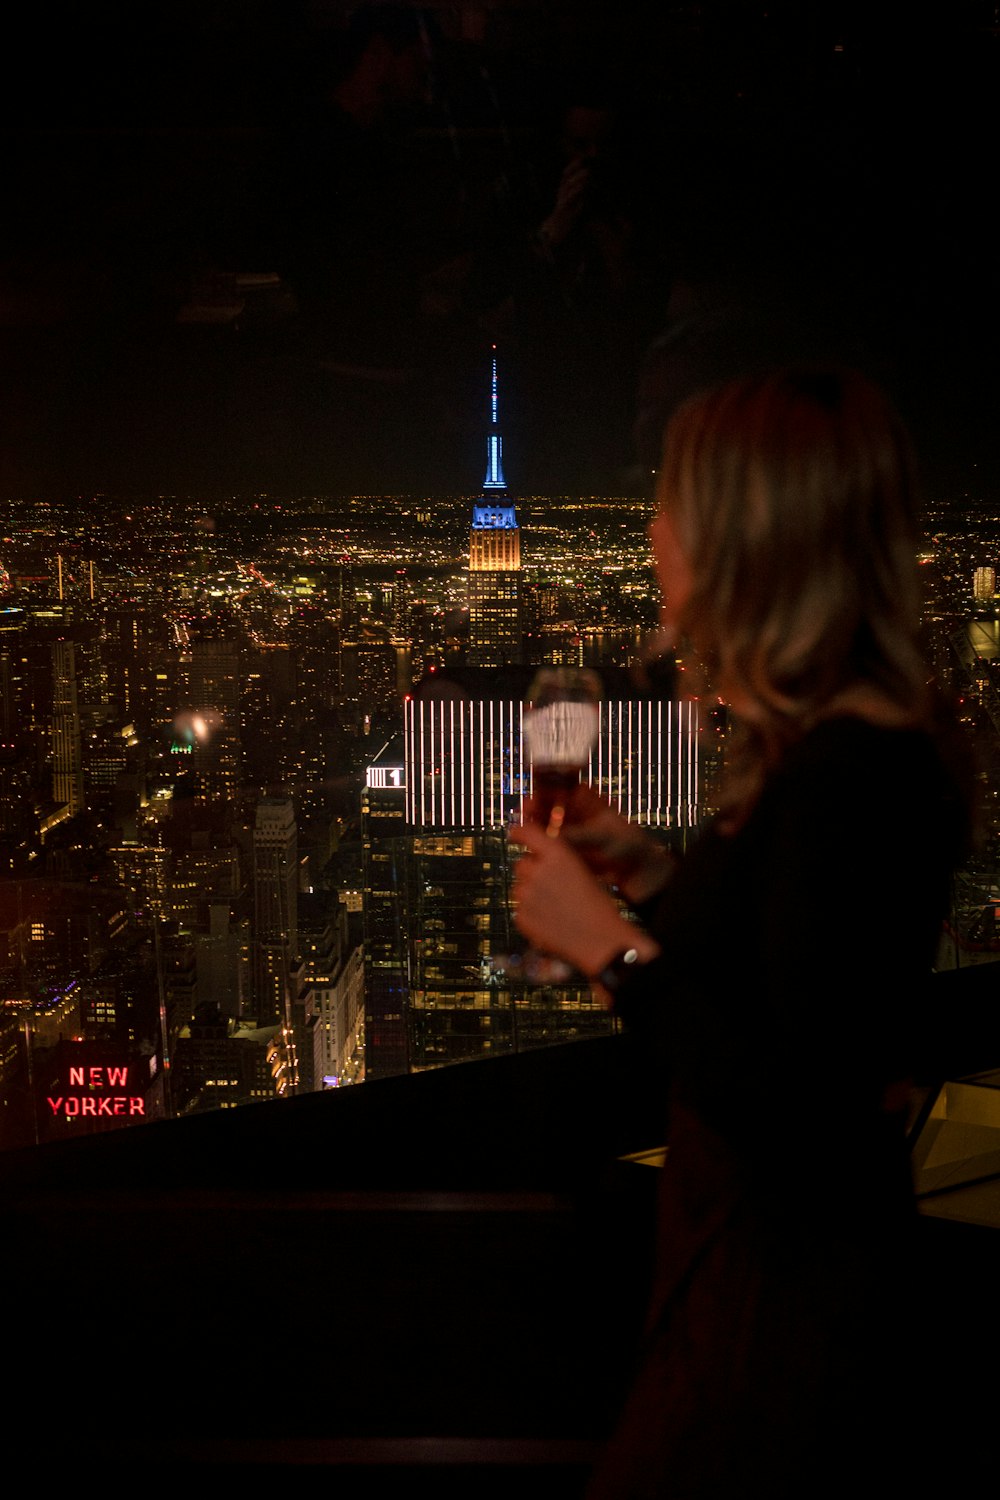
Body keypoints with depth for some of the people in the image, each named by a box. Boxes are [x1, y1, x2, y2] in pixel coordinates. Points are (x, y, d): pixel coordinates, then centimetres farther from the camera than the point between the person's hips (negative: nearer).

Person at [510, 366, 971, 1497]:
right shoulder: (824, 748, 6)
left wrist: (612, 947, -21)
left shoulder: (851, 779, -25)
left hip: (780, 1306, -10)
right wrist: (649, 875, 9)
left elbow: (798, 1114, -28)